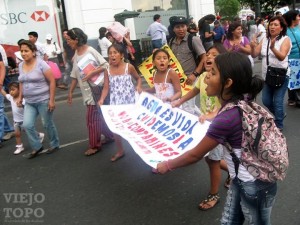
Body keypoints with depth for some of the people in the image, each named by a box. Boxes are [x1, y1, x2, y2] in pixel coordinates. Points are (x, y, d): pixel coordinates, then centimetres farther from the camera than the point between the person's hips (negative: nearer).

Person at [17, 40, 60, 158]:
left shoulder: (41, 64, -14)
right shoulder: (21, 65, 5)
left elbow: (52, 81, -14)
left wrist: (52, 100, -16)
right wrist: (20, 97, 11)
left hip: (43, 100, -5)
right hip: (29, 102, 6)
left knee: (47, 124, 6)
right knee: (27, 125, -4)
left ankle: (55, 144, 28)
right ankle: (37, 147, 14)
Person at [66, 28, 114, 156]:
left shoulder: (90, 51, -12)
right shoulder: (75, 55, 10)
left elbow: (105, 66, -17)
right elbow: (74, 76, 15)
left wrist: (91, 73, -24)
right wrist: (70, 92, 16)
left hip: (96, 88, -7)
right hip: (86, 91, 7)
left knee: (91, 117, -3)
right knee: (98, 115, 15)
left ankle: (94, 145, 10)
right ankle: (109, 135, 33)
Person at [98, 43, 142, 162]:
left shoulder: (129, 67, -7)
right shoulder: (107, 70, -2)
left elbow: (138, 78, 8)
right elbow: (106, 87, -3)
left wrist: (138, 86, -12)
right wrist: (102, 99, -18)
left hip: (129, 100, -2)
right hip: (115, 102, 3)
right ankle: (120, 151, 25)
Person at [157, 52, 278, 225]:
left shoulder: (226, 118, -31)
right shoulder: (242, 102, -7)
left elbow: (196, 155, -18)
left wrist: (167, 165, -4)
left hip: (254, 186, -8)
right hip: (243, 180, 8)